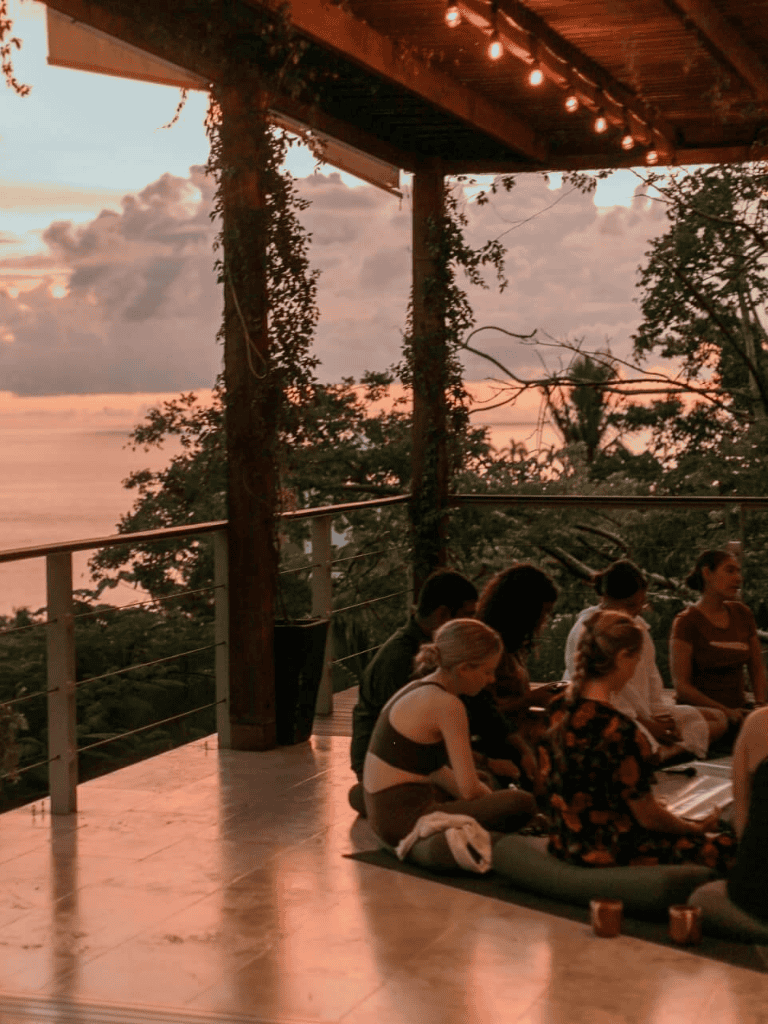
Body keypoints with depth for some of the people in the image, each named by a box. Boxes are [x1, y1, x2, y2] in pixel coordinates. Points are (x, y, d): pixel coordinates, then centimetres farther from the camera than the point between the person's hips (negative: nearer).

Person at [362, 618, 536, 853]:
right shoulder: (446, 704, -18)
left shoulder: (418, 688, 10)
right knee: (521, 804, -20)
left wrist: (483, 791, 11)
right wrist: (494, 799, 3)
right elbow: (469, 789, -18)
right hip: (404, 820, -10)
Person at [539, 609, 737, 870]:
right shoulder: (617, 730, -28)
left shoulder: (557, 711, -3)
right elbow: (648, 816, -18)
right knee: (725, 846, 5)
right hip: (609, 853, -9)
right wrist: (695, 828, 1)